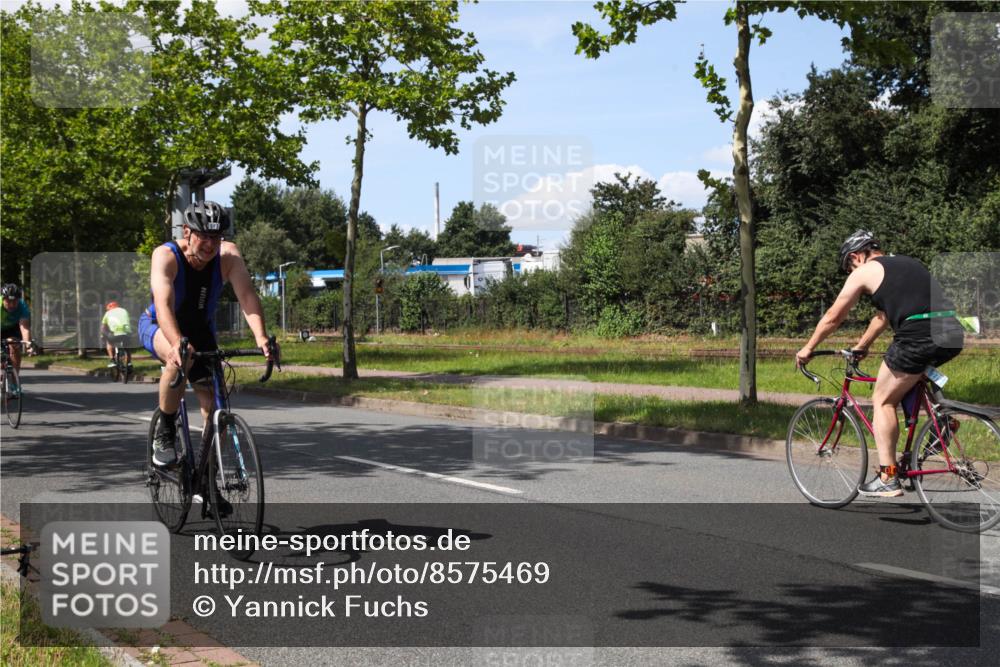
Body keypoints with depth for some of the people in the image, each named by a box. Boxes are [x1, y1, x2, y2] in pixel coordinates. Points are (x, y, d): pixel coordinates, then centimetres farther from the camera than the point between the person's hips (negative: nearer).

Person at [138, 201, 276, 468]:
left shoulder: (228, 255, -22)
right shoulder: (166, 255, -29)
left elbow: (247, 296, -33)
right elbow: (163, 304, -43)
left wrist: (261, 338, -50)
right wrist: (178, 343, -60)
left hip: (200, 331, 3)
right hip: (158, 328, -3)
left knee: (215, 408, -9)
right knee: (181, 358, -38)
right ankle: (164, 434, -19)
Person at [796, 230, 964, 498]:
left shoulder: (864, 272, 9)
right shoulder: (907, 263, 30)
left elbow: (833, 318, 16)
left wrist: (808, 349, 29)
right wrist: (860, 347, 49)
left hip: (919, 336, -7)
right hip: (954, 334, 7)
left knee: (882, 401, 8)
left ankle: (887, 479, 3)